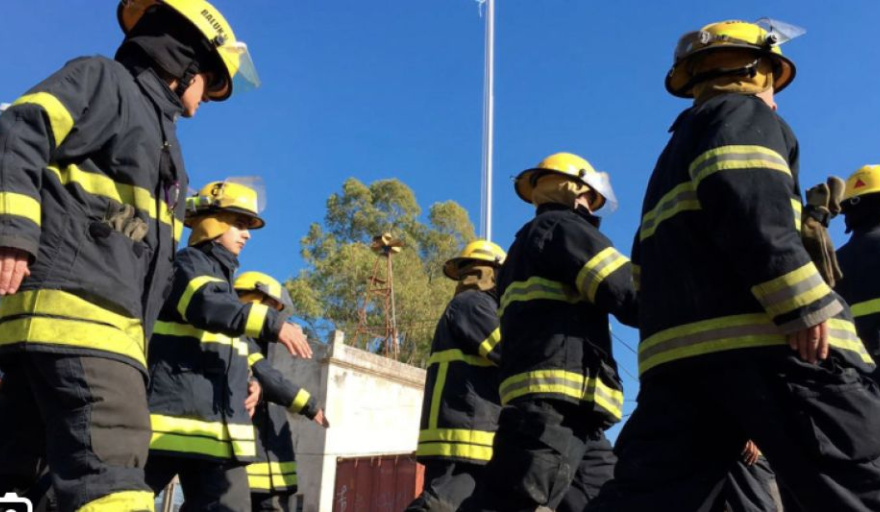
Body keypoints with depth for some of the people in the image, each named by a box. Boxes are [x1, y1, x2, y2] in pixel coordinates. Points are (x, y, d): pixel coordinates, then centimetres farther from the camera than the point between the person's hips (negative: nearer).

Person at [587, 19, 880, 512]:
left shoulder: (679, 147, 36)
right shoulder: (744, 112, 12)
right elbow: (744, 193, -13)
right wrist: (803, 301, -17)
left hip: (678, 347, 8)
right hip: (766, 333, -8)